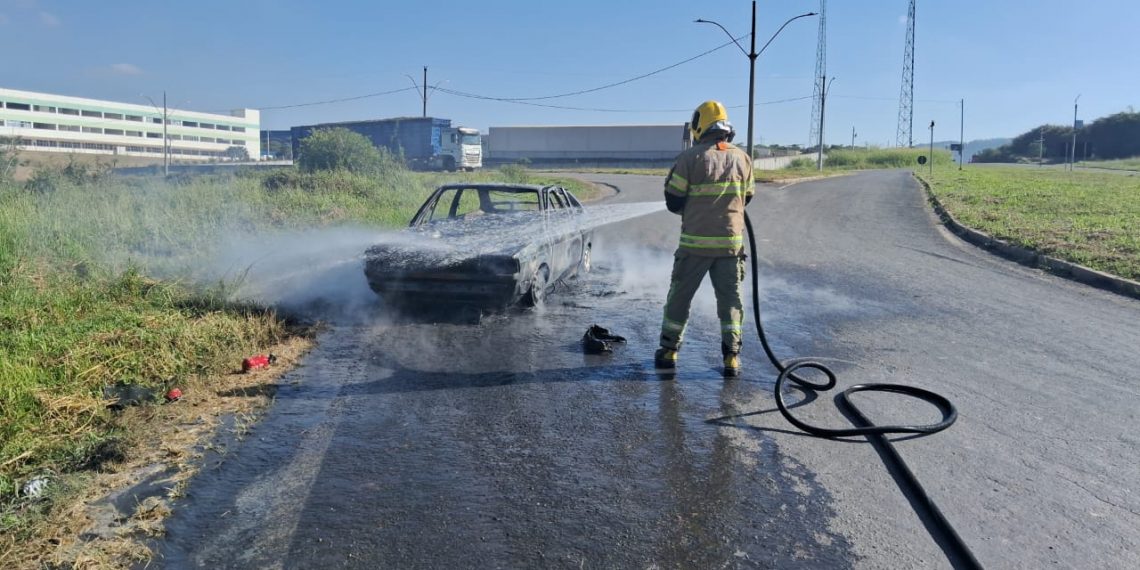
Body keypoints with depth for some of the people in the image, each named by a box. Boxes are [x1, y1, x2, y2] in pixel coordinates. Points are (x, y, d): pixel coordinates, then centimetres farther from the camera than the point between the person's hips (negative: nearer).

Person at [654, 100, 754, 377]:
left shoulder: (690, 158, -9)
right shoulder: (742, 158, 4)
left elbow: (673, 201, -5)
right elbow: (747, 197, 15)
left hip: (695, 243, -2)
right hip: (731, 242, 3)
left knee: (680, 295, 11)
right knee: (731, 298, 11)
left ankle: (669, 351, 19)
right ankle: (731, 356, 9)